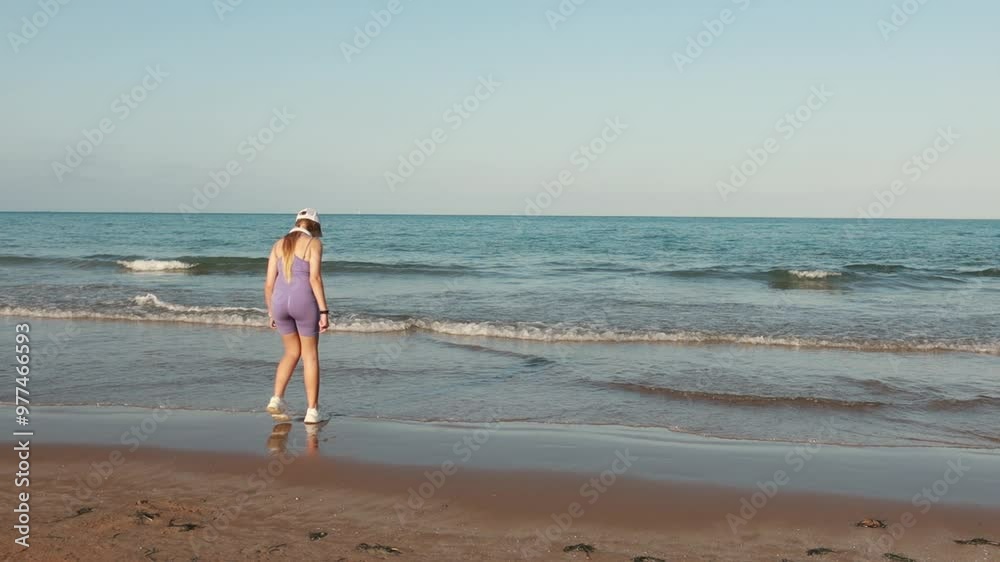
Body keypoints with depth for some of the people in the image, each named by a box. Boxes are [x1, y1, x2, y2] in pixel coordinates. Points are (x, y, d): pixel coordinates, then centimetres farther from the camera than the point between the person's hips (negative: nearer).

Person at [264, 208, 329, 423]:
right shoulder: (314, 243, -1)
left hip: (280, 301, 4)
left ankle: (277, 399, 7)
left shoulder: (279, 245, 13)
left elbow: (269, 283, 10)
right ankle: (312, 410, 8)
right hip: (304, 301, -4)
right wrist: (324, 311, -11)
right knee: (310, 355, 8)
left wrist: (271, 312, 19)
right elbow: (315, 278, -12)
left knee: (292, 352, 21)